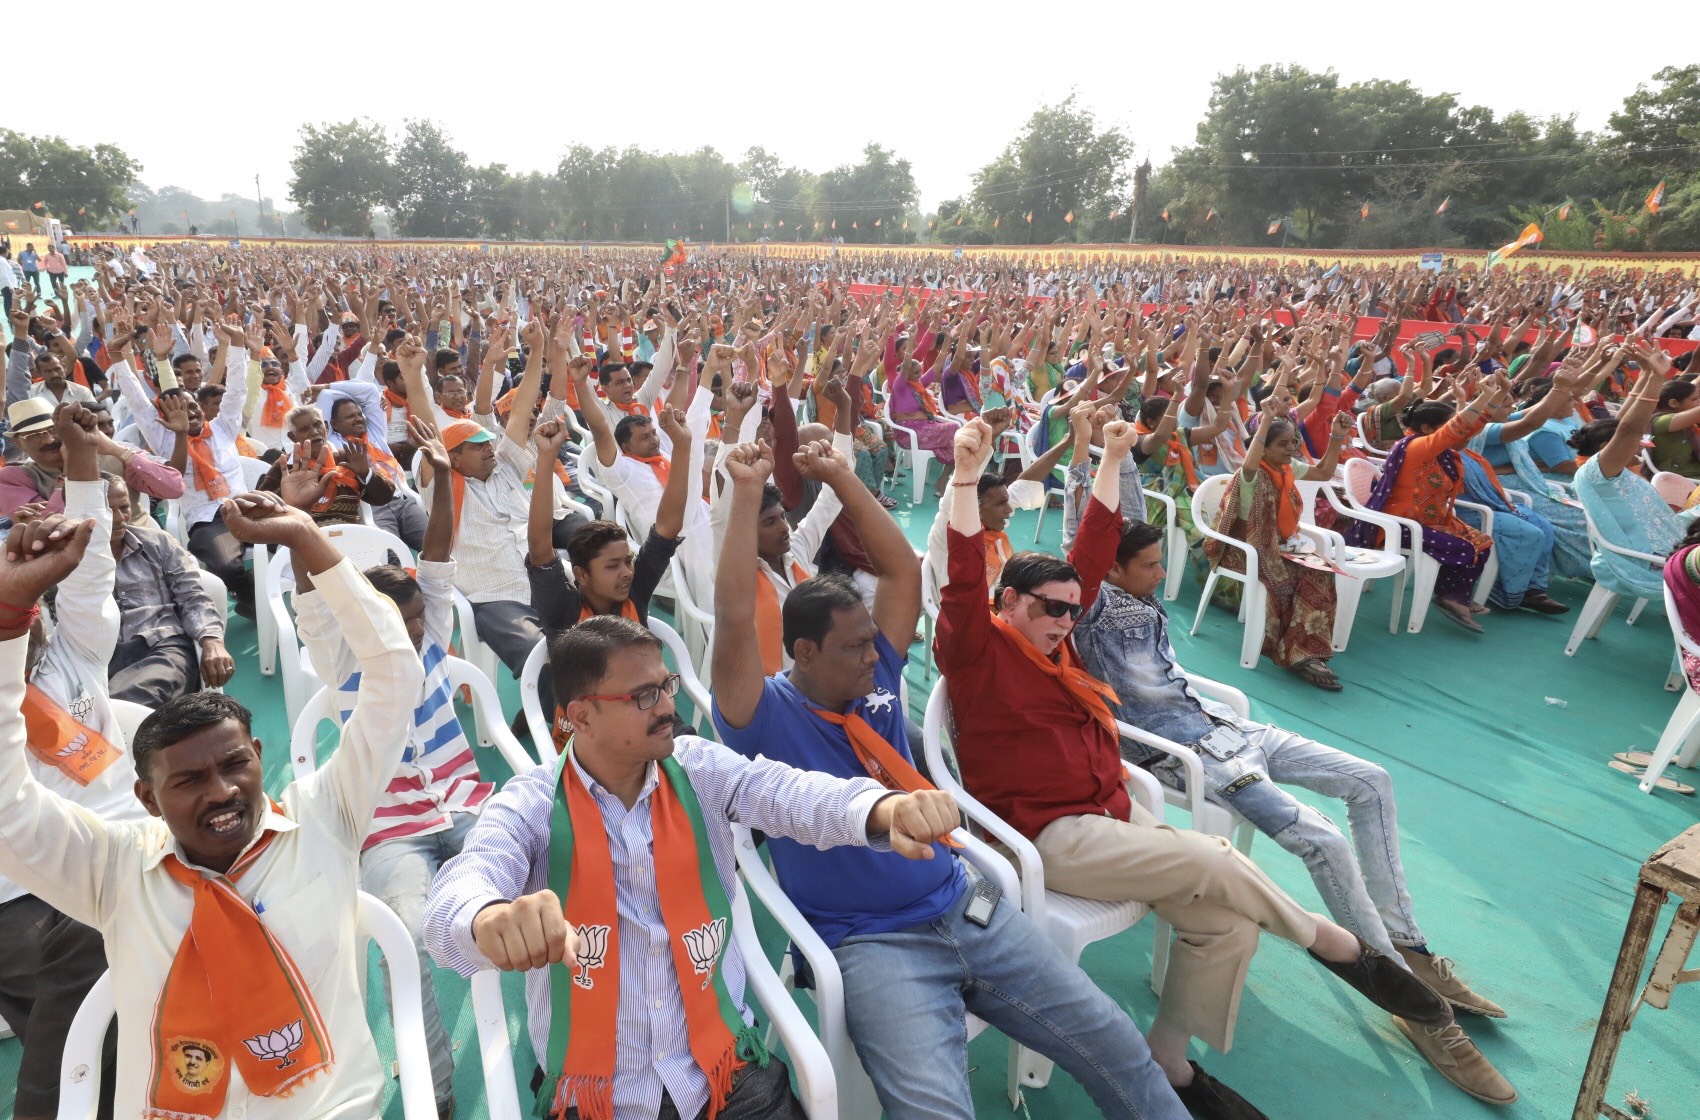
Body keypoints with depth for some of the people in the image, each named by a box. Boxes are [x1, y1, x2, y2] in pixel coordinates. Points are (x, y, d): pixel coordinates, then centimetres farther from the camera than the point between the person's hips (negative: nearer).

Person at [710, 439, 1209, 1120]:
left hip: (966, 911, 6)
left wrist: (841, 478, 4)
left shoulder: (877, 680, 8)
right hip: (871, 944, -5)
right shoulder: (769, 720, -8)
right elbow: (735, 617, -23)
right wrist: (748, 490, -21)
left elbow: (903, 571, 9)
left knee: (1111, 1041, 3)